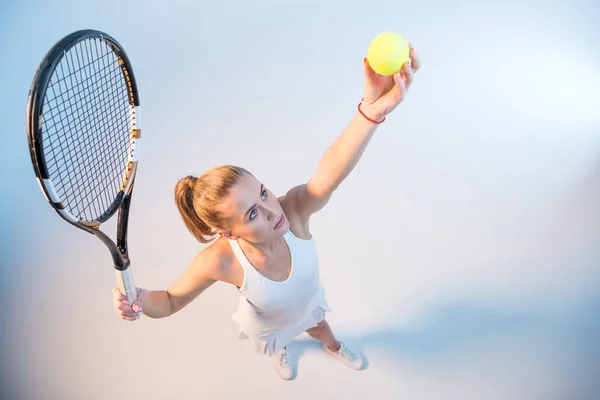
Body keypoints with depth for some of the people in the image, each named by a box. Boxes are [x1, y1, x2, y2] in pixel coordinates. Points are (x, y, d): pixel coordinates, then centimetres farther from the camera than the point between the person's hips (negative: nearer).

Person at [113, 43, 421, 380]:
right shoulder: (219, 262, -45)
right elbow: (172, 300, -25)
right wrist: (142, 300, -49)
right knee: (275, 343, 38)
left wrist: (373, 109, -86)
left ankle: (334, 347, 76)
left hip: (308, 305, 1)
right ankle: (279, 351, 79)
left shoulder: (293, 210, -45)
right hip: (267, 328, 0)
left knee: (320, 328, 37)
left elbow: (330, 172, -68)